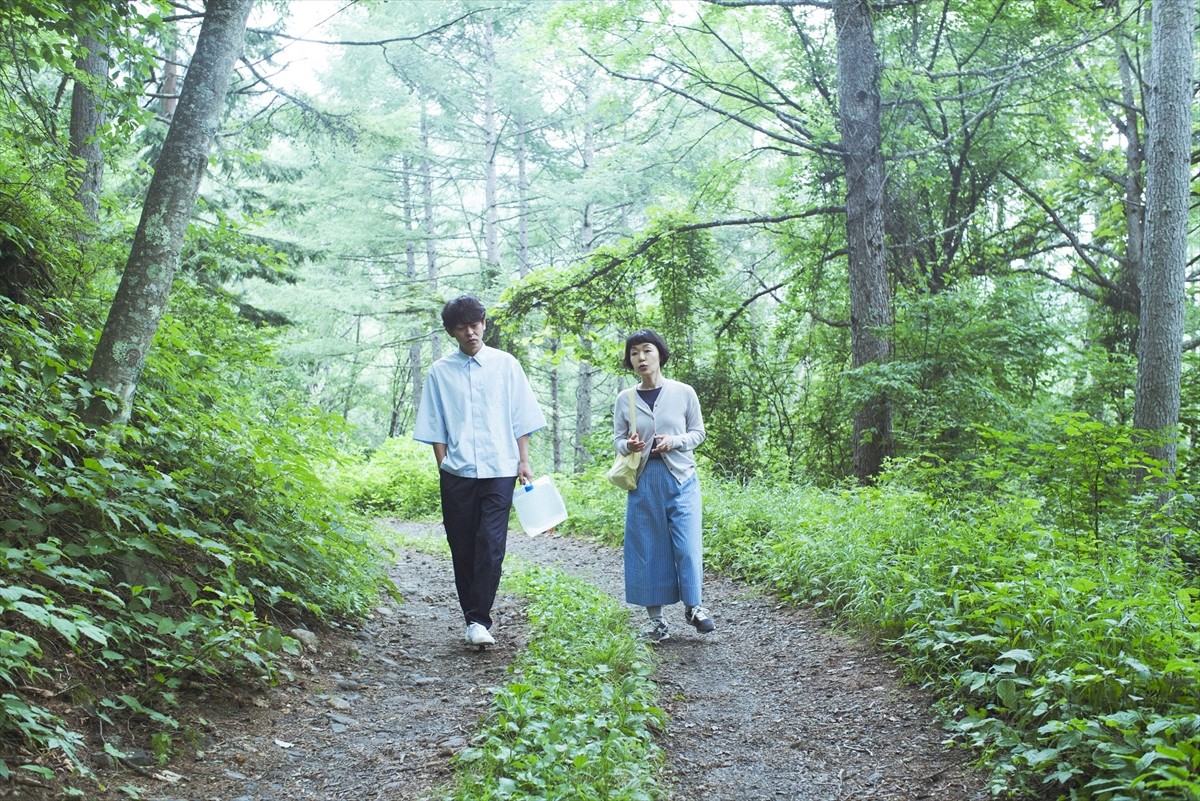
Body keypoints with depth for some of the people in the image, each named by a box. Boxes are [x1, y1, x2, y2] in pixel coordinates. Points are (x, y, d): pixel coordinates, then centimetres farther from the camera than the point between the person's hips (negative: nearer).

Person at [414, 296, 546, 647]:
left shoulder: (505, 365, 6)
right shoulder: (440, 371, 6)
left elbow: (521, 418, 7)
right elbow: (435, 428, 8)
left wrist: (524, 461, 2)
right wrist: (443, 468, 2)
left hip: (499, 470, -1)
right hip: (456, 473, 1)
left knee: (491, 545, -10)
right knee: (462, 547, 6)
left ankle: (479, 619, -7)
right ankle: (472, 617, 18)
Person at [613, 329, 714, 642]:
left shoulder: (684, 393, 0)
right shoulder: (624, 399, 4)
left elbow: (698, 433, 7)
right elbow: (618, 441, 11)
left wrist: (675, 442, -12)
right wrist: (628, 446, -12)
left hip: (680, 478, -1)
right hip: (643, 482, 2)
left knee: (687, 545, -5)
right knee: (647, 548, 3)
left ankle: (693, 606, 17)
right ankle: (656, 619, 13)